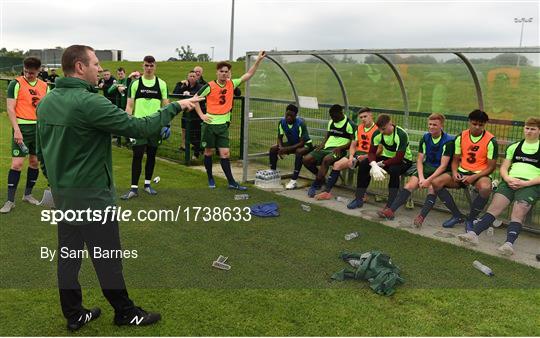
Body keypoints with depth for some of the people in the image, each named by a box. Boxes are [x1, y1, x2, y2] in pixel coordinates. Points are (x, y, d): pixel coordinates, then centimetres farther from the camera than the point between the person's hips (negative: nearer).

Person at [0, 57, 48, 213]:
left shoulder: (44, 86, 9)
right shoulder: (16, 84, -5)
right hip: (22, 128, -4)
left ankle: (28, 194, 27)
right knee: (17, 163, -7)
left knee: (35, 161, 10)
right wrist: (16, 129, -17)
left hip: (39, 128, 5)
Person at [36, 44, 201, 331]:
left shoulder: (46, 102, 5)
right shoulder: (89, 102, -22)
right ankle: (125, 313, 22)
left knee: (68, 254, 15)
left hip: (62, 194, 8)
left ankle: (74, 315, 28)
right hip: (92, 196, -8)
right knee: (107, 260, 6)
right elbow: (139, 128, -23)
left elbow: (41, 149, 13)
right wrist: (175, 107, -12)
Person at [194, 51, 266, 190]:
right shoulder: (210, 86, -9)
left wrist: (258, 60, -3)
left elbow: (248, 75, 4)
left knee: (225, 153, 0)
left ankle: (231, 182, 2)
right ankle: (210, 178, 24)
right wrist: (201, 115, -7)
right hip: (210, 123, -3)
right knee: (209, 151, 8)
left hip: (223, 124, 3)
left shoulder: (231, 84, 3)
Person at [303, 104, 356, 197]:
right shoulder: (331, 122, 19)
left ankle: (316, 184, -27)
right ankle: (320, 177, 10)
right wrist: (322, 144, 6)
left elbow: (353, 142, -7)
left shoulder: (349, 124, -2)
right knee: (306, 159, -14)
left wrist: (340, 148, -19)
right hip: (326, 148, 7)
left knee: (326, 159, -39)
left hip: (339, 150, -7)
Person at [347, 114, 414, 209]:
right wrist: (374, 166, -34)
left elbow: (399, 158, -31)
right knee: (363, 164, -14)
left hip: (404, 160, -5)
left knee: (393, 170, -39)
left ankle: (390, 205, -30)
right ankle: (359, 199, -6)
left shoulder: (401, 135, -29)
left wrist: (381, 164, -28)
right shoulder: (377, 133, -13)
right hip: (387, 157, 6)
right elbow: (371, 152, -13)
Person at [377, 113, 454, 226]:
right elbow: (419, 160, 2)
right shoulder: (425, 138, 3)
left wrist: (429, 180, -25)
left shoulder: (448, 141, -13)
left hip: (441, 171, -4)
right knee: (410, 184, -17)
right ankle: (390, 210, -25)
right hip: (427, 167, 4)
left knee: (432, 187, -32)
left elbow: (443, 165, -17)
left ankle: (421, 217, -44)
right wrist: (421, 177, -14)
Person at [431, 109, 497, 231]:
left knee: (485, 188, -39)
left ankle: (470, 219, -14)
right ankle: (457, 216, -4)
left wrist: (473, 178, -20)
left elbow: (491, 167, -8)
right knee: (436, 182, -17)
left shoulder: (491, 140, -8)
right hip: (462, 172, 4)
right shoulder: (461, 137, 3)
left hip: (480, 174, -4)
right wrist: (455, 173, -11)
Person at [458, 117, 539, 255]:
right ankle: (473, 233, -33)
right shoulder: (514, 147, 24)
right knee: (494, 207, -19)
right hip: (510, 181, 3)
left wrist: (525, 183, -13)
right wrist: (508, 179, -5)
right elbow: (503, 167, 17)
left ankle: (509, 244, -42)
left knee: (518, 213, -25)